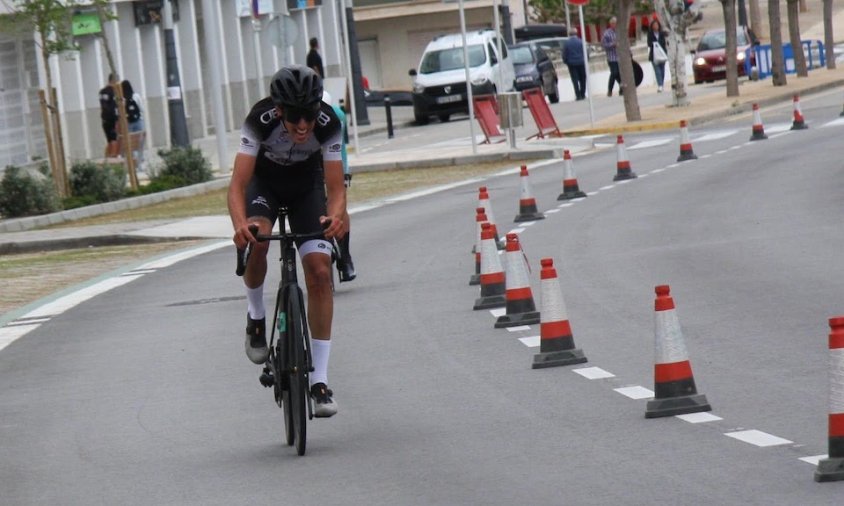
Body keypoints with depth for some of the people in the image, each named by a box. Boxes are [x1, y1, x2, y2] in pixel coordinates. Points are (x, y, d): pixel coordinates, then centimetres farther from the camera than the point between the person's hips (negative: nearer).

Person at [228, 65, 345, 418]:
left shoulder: (328, 124, -30)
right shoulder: (261, 119, -34)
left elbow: (335, 188, -29)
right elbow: (238, 185, -37)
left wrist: (336, 215, -52)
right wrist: (240, 224, -57)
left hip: (307, 183, 1)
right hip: (264, 180, -1)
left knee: (320, 272, -15)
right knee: (256, 239, -33)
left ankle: (319, 380, -12)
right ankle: (256, 316, -3)